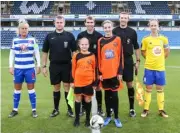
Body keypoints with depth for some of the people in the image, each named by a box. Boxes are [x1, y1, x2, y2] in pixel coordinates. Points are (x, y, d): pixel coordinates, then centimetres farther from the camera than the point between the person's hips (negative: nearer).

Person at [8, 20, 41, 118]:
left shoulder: (32, 39, -1)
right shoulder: (15, 40, 3)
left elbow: (37, 53, 4)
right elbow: (12, 54, 8)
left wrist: (38, 65, 1)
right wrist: (11, 66, 2)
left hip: (30, 68, -2)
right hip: (18, 68, 2)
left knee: (31, 88, 5)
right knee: (17, 89, 11)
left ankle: (34, 110, 15)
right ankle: (15, 110, 24)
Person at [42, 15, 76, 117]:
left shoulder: (69, 35, 0)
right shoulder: (49, 36, 4)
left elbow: (74, 51, 1)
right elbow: (45, 52, 7)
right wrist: (44, 66, 3)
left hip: (67, 65, -1)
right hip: (54, 66, 1)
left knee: (67, 87, 3)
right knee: (56, 88, 10)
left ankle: (70, 109, 15)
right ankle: (56, 109, 22)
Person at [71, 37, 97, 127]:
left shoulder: (92, 56, -2)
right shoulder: (76, 56, 0)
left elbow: (94, 69, 2)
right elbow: (73, 69, 4)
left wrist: (94, 82, 2)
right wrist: (72, 81, 2)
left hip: (89, 81, 0)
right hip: (78, 82, 0)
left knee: (88, 99, 10)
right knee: (78, 99, 8)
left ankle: (88, 119, 24)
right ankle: (77, 119, 21)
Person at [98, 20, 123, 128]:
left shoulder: (117, 39, 0)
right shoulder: (100, 41, 4)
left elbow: (120, 57, -1)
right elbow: (99, 58, 4)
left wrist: (120, 71, -6)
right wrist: (99, 72, 0)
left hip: (115, 72, -2)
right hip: (104, 73, 2)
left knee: (114, 94, 2)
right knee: (107, 94, 11)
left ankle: (117, 118, 14)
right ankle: (108, 116, 23)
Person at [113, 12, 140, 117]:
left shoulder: (132, 32, 2)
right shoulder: (114, 31, 2)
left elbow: (136, 47, 6)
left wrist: (138, 61, 0)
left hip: (128, 61, 0)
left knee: (130, 84, 4)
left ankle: (132, 108, 14)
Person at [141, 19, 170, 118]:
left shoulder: (164, 39, 2)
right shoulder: (146, 39, -4)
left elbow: (167, 51, 15)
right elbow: (143, 52, 7)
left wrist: (161, 59, 10)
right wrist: (149, 59, 5)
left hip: (160, 68, 2)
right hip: (149, 68, -2)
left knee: (160, 89, 9)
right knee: (148, 88, 5)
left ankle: (161, 110, 20)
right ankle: (146, 109, 16)